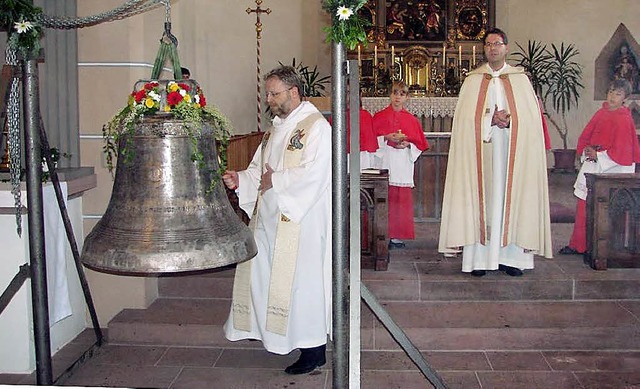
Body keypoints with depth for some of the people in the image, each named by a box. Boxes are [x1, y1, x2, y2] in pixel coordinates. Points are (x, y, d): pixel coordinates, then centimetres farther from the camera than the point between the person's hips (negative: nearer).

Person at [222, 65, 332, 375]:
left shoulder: (316, 126, -12)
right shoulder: (276, 127, 16)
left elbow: (313, 174, -22)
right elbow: (259, 167, 18)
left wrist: (274, 181, -14)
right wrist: (240, 179, -2)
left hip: (300, 220, -9)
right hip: (269, 216, 9)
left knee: (302, 280, -3)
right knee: (261, 274, 13)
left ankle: (313, 350, 10)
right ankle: (270, 333, 31)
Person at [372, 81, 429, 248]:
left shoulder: (412, 120, 13)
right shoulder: (379, 117, 8)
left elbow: (420, 144, 13)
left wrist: (407, 145, -5)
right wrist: (387, 138, -11)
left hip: (403, 164, 2)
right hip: (385, 163, -2)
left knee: (402, 199, -1)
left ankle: (397, 236, 4)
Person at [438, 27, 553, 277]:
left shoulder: (520, 79, 10)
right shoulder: (473, 80, 10)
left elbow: (531, 117, 2)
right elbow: (465, 118, -1)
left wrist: (509, 120, -15)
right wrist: (491, 119, -14)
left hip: (512, 152, 1)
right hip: (480, 152, 0)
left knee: (509, 197, -1)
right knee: (480, 199, -4)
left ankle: (509, 256, 5)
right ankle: (478, 258, -2)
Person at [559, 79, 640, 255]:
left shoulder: (624, 119, -9)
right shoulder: (602, 113, 9)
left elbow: (621, 150, -13)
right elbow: (585, 135, 14)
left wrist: (597, 155, -12)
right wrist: (586, 151, -3)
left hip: (611, 169, -6)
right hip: (592, 166, 6)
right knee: (583, 206, 5)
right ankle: (577, 245, 13)